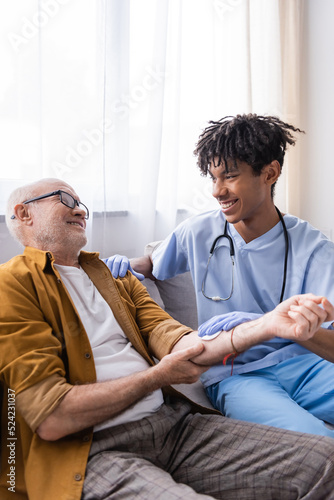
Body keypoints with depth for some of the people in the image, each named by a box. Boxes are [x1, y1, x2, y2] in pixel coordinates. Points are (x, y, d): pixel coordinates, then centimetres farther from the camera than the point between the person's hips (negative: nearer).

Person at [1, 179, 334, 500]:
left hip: (173, 421, 6)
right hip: (93, 450, -5)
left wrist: (266, 326, -12)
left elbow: (172, 341, 3)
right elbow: (51, 419, -12)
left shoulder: (117, 278, 19)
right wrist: (159, 376, -5)